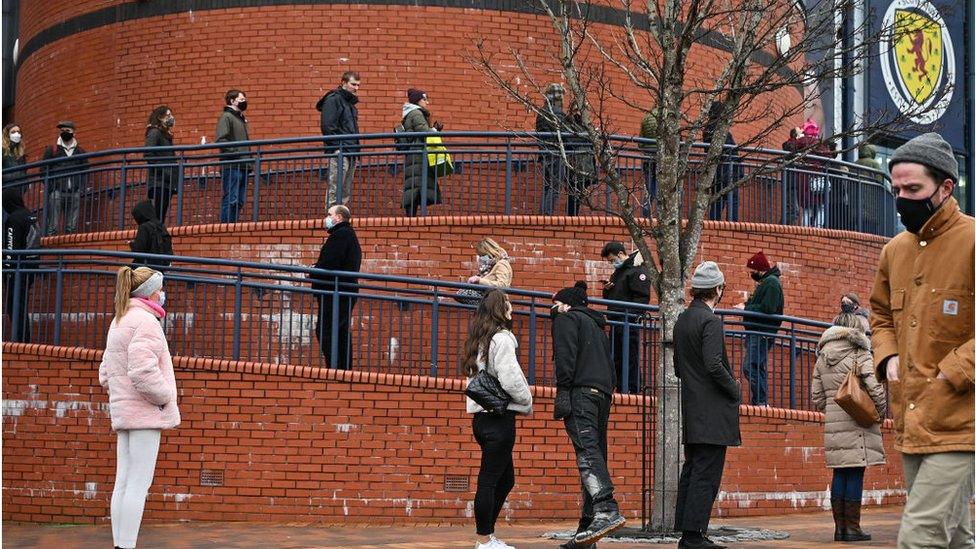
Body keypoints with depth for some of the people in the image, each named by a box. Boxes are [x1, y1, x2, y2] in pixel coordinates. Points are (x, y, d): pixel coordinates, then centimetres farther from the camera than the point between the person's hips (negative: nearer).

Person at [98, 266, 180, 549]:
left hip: (123, 411, 10)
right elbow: (143, 372, -24)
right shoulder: (145, 321, -13)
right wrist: (165, 397, -11)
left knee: (124, 482, 8)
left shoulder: (119, 322, 19)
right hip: (145, 412, -10)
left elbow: (105, 374, 23)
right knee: (139, 484, -10)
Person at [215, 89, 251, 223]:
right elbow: (221, 140, -15)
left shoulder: (241, 119, 24)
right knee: (230, 200, -12)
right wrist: (235, 153, -20)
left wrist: (248, 157, 12)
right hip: (231, 166, -9)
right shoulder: (226, 117, -3)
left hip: (243, 166, 9)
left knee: (239, 201, 7)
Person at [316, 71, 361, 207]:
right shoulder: (333, 100, -8)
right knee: (335, 190, -11)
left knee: (346, 192, 10)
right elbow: (327, 126, -15)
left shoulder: (350, 102, 21)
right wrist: (338, 147, -18)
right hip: (339, 152, -9)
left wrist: (356, 147, 14)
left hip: (350, 153, 9)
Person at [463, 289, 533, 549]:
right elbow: (510, 380, -18)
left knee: (506, 479, 16)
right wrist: (527, 402, -1)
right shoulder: (502, 338, -11)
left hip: (483, 417, 9)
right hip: (499, 417, -9)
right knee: (489, 480, -5)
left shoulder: (479, 340, 16)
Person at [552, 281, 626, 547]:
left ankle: (607, 510, -41)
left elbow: (566, 357, -9)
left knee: (587, 450, -22)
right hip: (603, 394, 8)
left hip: (581, 392, -8)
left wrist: (563, 392, -15)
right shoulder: (596, 325, 31)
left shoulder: (566, 318, 7)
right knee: (595, 455, 4)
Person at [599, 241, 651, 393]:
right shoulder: (618, 271, 21)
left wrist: (631, 315, -23)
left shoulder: (637, 270, -8)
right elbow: (610, 298, 29)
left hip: (629, 323, -9)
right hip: (616, 323, 9)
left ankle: (633, 389, -7)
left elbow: (642, 297, -16)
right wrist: (607, 290, 7)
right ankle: (620, 389, 14)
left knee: (630, 358, -8)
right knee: (616, 358, 9)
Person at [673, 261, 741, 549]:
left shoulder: (681, 320, 13)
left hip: (692, 412, 9)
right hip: (713, 411, -9)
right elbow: (714, 365, -21)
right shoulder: (711, 321, -14)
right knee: (706, 474, -7)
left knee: (692, 471, 11)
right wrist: (735, 389, -8)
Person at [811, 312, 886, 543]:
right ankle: (852, 528, -2)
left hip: (833, 423, 6)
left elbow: (817, 396, 12)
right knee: (856, 474, -3)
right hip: (858, 423, -6)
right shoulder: (860, 355, -7)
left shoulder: (822, 359, 11)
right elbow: (875, 388, -14)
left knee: (839, 474, 10)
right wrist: (880, 411, 1)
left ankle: (839, 527, 11)